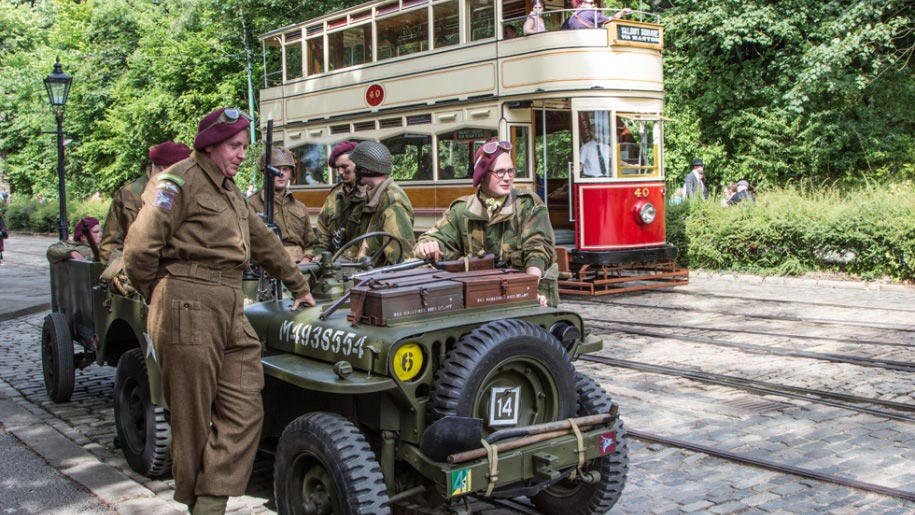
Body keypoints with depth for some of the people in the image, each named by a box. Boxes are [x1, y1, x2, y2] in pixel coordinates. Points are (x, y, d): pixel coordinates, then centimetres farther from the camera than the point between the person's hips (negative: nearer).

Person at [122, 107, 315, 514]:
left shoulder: (229, 190, 21)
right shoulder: (181, 182, -5)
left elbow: (264, 243, 28)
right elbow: (139, 250, -10)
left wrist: (299, 287, 31)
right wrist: (159, 298, 1)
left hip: (231, 310, 8)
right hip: (189, 311, -8)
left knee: (244, 412, -1)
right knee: (193, 417, 1)